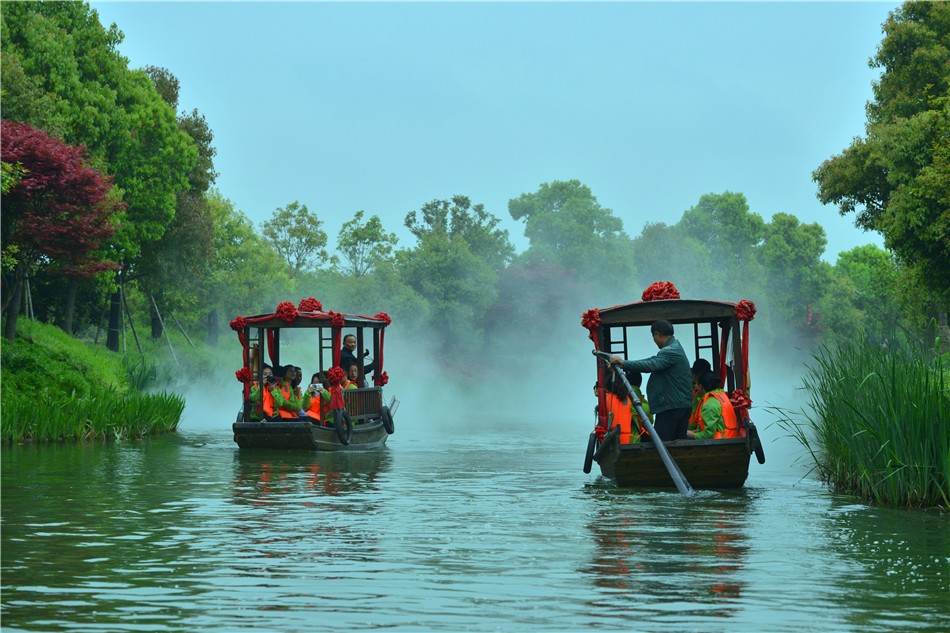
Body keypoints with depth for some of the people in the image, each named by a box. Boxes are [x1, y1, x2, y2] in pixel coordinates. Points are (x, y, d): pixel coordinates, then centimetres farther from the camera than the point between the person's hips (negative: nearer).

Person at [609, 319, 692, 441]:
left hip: (671, 407, -10)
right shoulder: (675, 348, 19)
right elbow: (652, 361, 16)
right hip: (683, 405, 10)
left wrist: (624, 363, -23)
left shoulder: (670, 352, -14)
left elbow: (650, 365, -27)